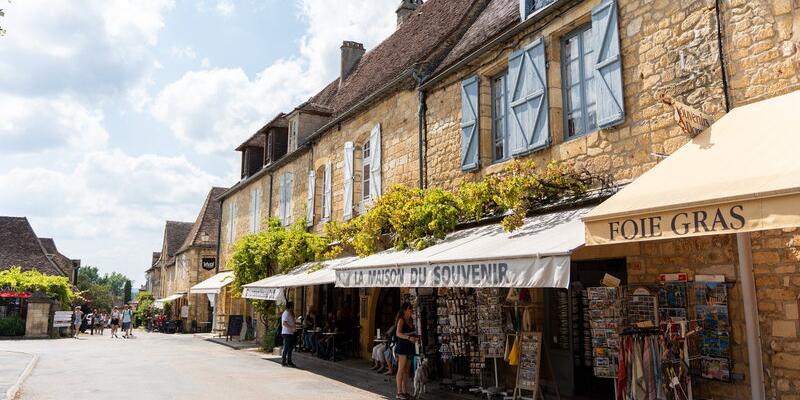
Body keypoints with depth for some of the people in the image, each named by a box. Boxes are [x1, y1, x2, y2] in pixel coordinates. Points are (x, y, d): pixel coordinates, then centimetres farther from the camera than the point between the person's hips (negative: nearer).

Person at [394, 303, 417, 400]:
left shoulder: (411, 320, 14)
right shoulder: (401, 320, -8)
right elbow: (398, 333, -21)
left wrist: (415, 337, 4)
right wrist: (409, 337, -32)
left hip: (410, 347, 7)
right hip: (402, 346, -7)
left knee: (407, 370, 9)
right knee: (401, 369, -5)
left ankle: (405, 391, 14)